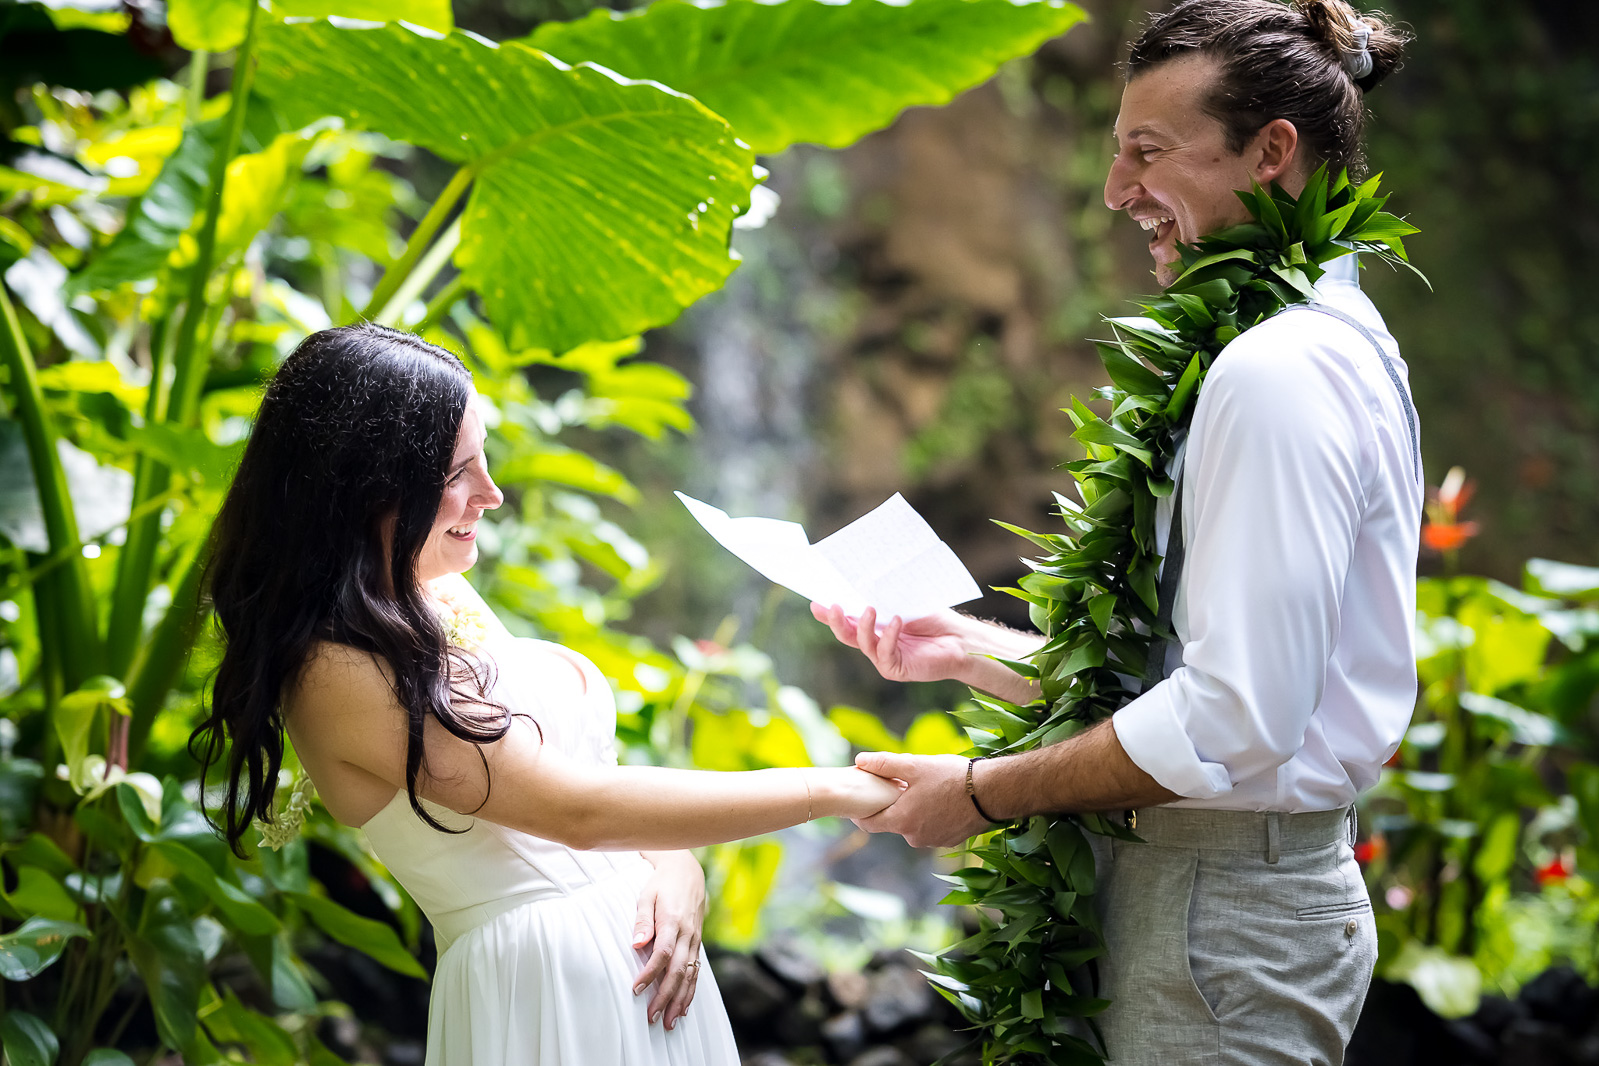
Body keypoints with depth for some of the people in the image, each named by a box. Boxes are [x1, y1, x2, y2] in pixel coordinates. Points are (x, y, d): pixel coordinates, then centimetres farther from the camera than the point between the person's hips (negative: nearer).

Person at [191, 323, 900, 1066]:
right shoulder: (340, 672, -18)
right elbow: (577, 809, -20)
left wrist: (673, 865, -8)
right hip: (544, 995, -8)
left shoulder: (442, 596, 8)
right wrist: (835, 791, -17)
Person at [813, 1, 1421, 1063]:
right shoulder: (1336, 342, 14)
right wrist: (972, 650, 12)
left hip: (1227, 912, -10)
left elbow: (1238, 718, -24)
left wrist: (984, 791, -13)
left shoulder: (1280, 373, -18)